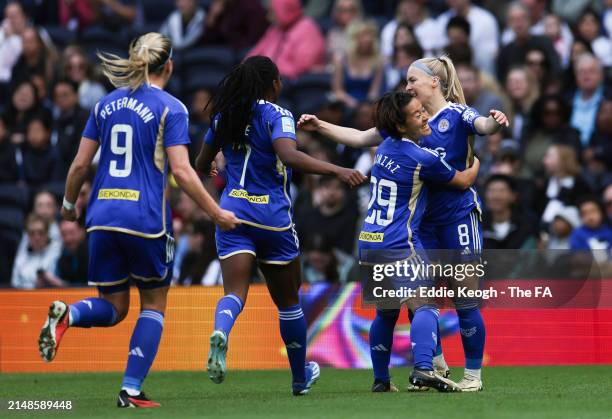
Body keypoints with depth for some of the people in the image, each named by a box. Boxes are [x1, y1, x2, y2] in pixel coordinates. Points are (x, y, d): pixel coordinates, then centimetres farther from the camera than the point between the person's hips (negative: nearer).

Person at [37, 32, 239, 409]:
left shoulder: (106, 105, 10)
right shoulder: (170, 109, -4)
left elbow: (80, 164, 10)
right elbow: (181, 170, -12)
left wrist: (69, 204, 27)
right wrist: (217, 213, -5)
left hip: (104, 214, 4)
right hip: (146, 218, -4)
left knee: (113, 308, 13)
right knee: (154, 305, 13)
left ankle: (67, 314, -21)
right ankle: (132, 390, 3)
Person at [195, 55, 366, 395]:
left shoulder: (225, 116, 8)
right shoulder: (276, 115, -9)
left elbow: (201, 165, 18)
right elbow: (289, 156, -27)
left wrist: (207, 170, 42)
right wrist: (337, 171, -31)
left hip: (233, 212, 3)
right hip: (272, 215, -3)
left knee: (234, 291, -9)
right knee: (288, 301, 14)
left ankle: (220, 332, -45)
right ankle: (300, 377, 29)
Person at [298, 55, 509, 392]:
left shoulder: (456, 115, -7)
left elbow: (482, 125, -28)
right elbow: (360, 138, 14)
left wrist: (494, 122, -51)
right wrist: (320, 127, 6)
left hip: (458, 215, -6)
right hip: (422, 219, 6)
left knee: (465, 299, -3)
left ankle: (473, 374, 7)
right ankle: (436, 367, 17)